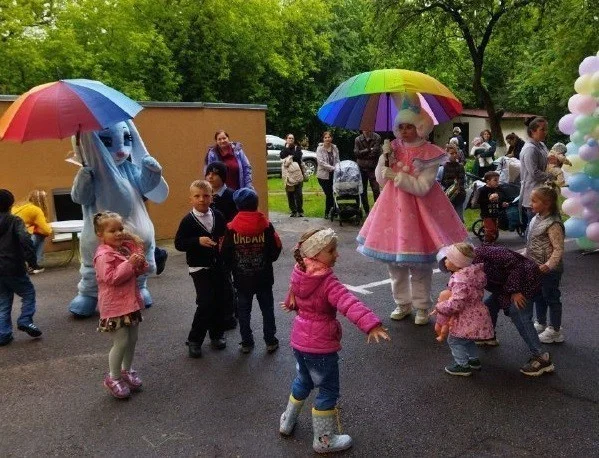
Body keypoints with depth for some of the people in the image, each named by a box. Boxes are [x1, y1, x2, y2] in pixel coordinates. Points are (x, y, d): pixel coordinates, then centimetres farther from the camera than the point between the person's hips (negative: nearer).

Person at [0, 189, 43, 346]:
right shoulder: (14, 221, -8)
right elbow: (25, 239, -25)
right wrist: (31, 258, -18)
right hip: (13, 268, -5)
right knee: (28, 293, 11)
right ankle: (25, 321, -5)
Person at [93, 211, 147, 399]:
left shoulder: (126, 248, 7)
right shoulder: (104, 255, -17)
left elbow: (138, 273, 12)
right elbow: (110, 278, -27)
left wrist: (140, 262, -9)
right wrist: (129, 263, -30)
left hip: (130, 302, 8)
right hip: (114, 306, -8)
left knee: (132, 340, 16)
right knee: (121, 342, -4)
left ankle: (126, 370, 35)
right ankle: (113, 378, 15)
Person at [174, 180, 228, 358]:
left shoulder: (218, 216, 2)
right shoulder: (188, 221, -9)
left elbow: (226, 235, 16)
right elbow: (178, 243, -11)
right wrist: (198, 241, -23)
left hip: (219, 266, 5)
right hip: (200, 268, -4)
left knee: (221, 301, 9)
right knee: (206, 303, -9)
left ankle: (217, 335, 29)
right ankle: (194, 340, 7)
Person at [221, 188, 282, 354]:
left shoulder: (231, 228, -12)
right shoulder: (266, 225, -11)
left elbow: (225, 254, -7)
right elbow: (275, 250, -6)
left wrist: (233, 268, 11)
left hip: (242, 279, 0)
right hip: (264, 278, 0)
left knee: (244, 311, 14)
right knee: (267, 309, 14)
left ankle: (246, 343, 22)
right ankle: (270, 341, 21)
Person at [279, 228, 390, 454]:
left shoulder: (299, 273, -2)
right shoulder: (327, 282, -26)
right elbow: (349, 303, -41)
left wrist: (291, 304, 42)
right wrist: (370, 324, -52)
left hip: (300, 340, 8)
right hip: (320, 345, -8)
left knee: (303, 380, 29)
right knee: (328, 390, 10)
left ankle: (287, 421, 45)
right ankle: (323, 441, 24)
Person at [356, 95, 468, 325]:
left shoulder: (429, 153, -9)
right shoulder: (394, 148, 5)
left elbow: (422, 187, -15)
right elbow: (380, 179, 3)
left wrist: (396, 175, -19)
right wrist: (385, 157, -10)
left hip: (417, 209, -4)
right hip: (394, 208, 5)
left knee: (419, 264, 2)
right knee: (394, 261, 10)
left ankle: (422, 307, 18)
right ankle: (402, 303, 26)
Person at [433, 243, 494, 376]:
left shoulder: (460, 280, -30)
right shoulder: (470, 272, 2)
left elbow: (456, 303, -31)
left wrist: (439, 307, -17)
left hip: (468, 318, -10)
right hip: (475, 313, 10)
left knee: (454, 340, 4)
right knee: (466, 339, 27)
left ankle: (462, 366, 15)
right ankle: (474, 360, 40)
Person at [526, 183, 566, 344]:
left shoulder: (553, 224, -24)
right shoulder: (537, 219, 2)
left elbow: (558, 249, -24)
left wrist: (548, 266, -28)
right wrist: (525, 256, 13)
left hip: (549, 270, -8)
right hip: (536, 268, 8)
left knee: (551, 298, 7)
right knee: (538, 297, 21)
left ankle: (555, 331, 22)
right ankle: (541, 324, 39)